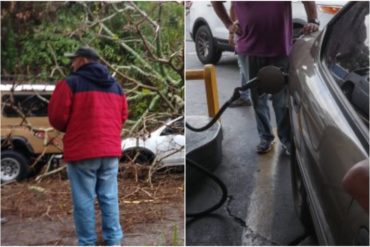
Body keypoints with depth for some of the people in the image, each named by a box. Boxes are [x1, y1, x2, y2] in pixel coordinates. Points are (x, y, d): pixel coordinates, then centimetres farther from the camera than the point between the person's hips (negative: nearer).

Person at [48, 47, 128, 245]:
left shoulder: (71, 83, -5)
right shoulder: (115, 86, 15)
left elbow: (57, 117, -5)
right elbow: (122, 116, 16)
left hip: (82, 151, -5)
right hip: (110, 150, 6)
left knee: (84, 200, 2)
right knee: (109, 198, 11)